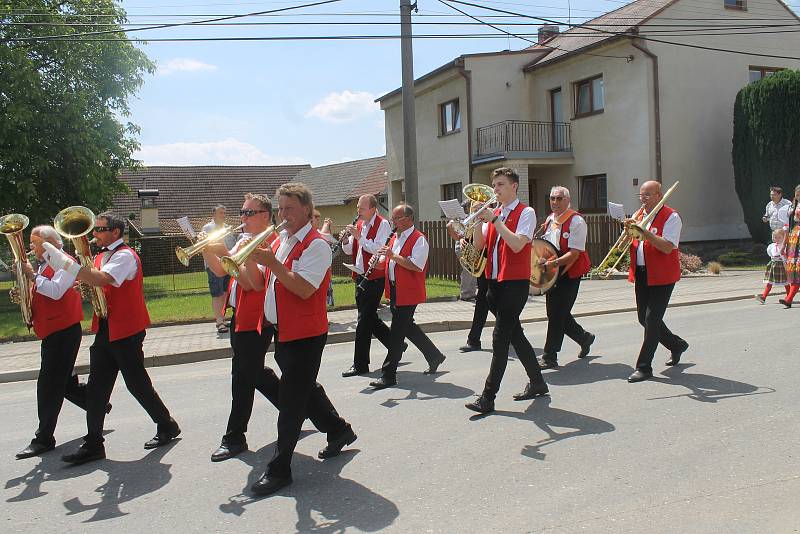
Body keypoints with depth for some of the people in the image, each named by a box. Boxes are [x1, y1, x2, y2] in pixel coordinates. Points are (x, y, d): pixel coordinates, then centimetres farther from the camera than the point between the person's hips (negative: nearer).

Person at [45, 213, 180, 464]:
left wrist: (66, 263, -30)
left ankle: (167, 426, 18)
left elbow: (102, 279, -30)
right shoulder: (101, 256, 16)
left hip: (126, 331, -8)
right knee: (96, 388, 6)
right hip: (105, 330, 8)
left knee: (137, 384, 0)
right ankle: (93, 444, 11)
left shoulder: (125, 255, -13)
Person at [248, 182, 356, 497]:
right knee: (305, 390, 21)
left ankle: (279, 470, 6)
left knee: (291, 401, -3)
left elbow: (304, 289, -25)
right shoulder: (280, 241, 11)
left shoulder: (315, 244, -14)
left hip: (305, 334, -9)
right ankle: (338, 430, 41)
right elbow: (266, 281, 13)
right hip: (282, 330, 9)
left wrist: (271, 262, -28)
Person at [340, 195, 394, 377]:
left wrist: (359, 236, -23)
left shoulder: (382, 224, -9)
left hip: (374, 277, -8)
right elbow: (349, 251, 16)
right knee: (370, 318, 15)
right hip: (360, 276, 8)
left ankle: (360, 365, 3)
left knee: (364, 320, -5)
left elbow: (379, 249, -23)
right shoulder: (359, 224, 13)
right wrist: (346, 240, -4)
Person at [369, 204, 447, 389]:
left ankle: (388, 375, 1)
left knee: (397, 332, -6)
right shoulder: (394, 238, 16)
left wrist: (393, 256, -25)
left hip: (408, 293, -9)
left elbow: (417, 266, -23)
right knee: (407, 327, 17)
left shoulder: (419, 239, -11)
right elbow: (387, 262, 22)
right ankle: (434, 356, 34)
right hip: (394, 291, 9)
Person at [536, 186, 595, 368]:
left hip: (569, 274, -8)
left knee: (557, 314, -7)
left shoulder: (576, 221, -13)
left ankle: (549, 357, 2)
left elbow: (574, 253, -20)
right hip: (552, 274, 8)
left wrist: (553, 263, -31)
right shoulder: (550, 219, 10)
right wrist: (542, 260, 5)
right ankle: (585, 338, 35)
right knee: (554, 312, 13)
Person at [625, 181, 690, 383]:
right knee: (644, 318, 13)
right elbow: (628, 244, 12)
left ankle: (644, 367, -1)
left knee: (651, 319, -8)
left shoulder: (671, 217, -9)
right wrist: (628, 231, -8)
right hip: (641, 275, 8)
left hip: (662, 276, -8)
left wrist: (644, 232, -28)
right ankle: (677, 345, 37)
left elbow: (667, 247, -21)